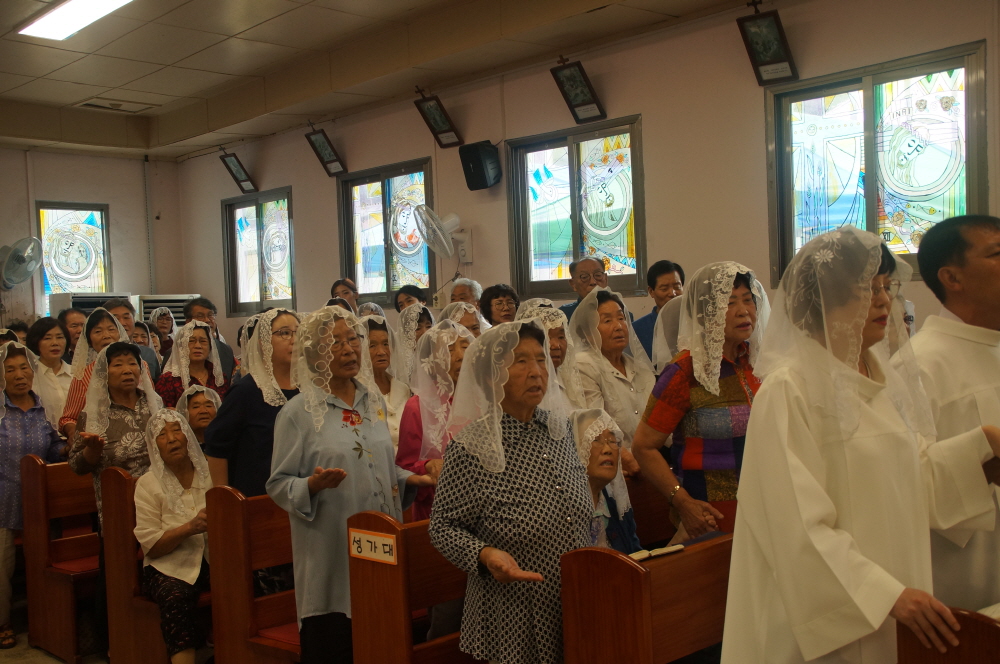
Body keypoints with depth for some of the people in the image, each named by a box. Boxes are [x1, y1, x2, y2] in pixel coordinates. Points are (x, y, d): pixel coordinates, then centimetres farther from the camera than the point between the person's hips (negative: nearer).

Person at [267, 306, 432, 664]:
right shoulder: (298, 412, -7)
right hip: (330, 553, -5)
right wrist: (313, 485, -25)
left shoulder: (374, 402, 9)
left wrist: (407, 479, 2)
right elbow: (278, 484, -6)